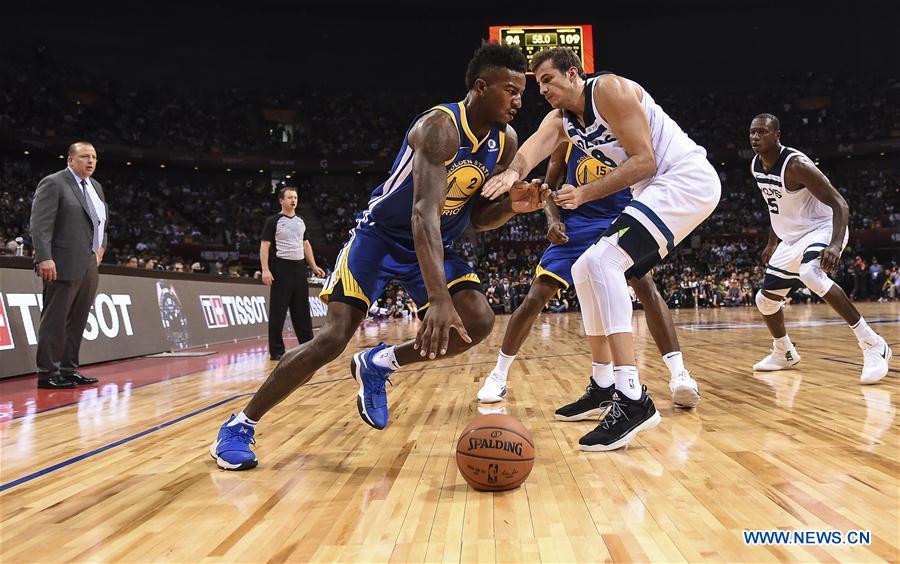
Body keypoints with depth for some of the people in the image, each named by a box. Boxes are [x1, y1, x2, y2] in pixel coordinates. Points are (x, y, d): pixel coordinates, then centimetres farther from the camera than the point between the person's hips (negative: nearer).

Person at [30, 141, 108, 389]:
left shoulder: (96, 187, 18)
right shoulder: (53, 183, -5)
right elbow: (40, 224, -13)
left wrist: (101, 247, 17)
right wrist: (45, 258, -21)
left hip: (90, 266, 8)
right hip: (64, 265, -7)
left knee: (77, 322, 9)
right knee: (55, 320, -2)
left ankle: (68, 370, 16)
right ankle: (47, 374, 4)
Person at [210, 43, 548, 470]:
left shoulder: (505, 142, -4)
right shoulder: (440, 126, -27)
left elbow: (478, 217, 5)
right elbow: (423, 213, -40)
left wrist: (511, 206, -19)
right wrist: (439, 299, -50)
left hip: (436, 245, 6)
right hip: (381, 235, -6)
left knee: (479, 322, -16)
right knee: (333, 338, -15)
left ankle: (376, 365, 4)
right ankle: (239, 426, 2)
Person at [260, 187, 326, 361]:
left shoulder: (301, 221, 15)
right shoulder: (273, 221, -3)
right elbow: (264, 245, -8)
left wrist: (313, 266, 14)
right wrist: (265, 269, -18)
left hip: (299, 268, 6)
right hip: (282, 269, -6)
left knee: (302, 310, 10)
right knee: (278, 312, -3)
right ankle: (276, 351, 3)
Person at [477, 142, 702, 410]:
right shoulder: (566, 137, -3)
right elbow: (549, 187, 6)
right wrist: (553, 220, -14)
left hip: (618, 221, 0)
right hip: (574, 224, 1)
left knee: (646, 286, -25)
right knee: (534, 299, -5)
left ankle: (679, 374, -23)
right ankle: (498, 375, 12)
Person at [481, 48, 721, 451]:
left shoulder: (609, 89, -13)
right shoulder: (560, 119, 10)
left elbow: (644, 161, -18)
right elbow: (535, 145, -13)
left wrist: (584, 194, -23)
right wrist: (513, 172, -36)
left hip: (687, 179, -10)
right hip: (658, 190, 10)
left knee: (601, 261, -25)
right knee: (586, 272, 10)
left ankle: (633, 400, -30)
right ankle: (606, 386, 17)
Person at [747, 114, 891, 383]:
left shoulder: (796, 164, -26)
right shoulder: (756, 166, -1)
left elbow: (839, 204, -28)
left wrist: (836, 244, -44)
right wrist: (772, 243, 20)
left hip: (821, 229, -9)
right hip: (791, 238, 9)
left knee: (811, 275, -39)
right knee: (765, 298, 12)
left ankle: (872, 344, -31)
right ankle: (784, 353, 39)